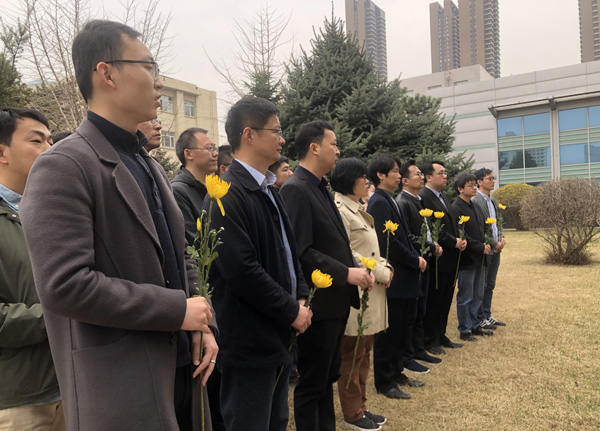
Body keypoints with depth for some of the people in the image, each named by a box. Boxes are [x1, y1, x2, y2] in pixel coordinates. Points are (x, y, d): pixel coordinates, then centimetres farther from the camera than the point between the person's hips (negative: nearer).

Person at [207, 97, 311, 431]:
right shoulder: (227, 195, -20)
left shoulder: (269, 190, 10)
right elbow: (242, 271, -26)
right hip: (250, 341, -9)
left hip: (280, 336, 9)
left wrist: (301, 297, 2)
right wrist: (291, 312, -15)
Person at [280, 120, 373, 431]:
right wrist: (346, 273, -22)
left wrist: (355, 268, 3)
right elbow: (301, 251, -24)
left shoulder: (321, 188, 12)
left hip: (336, 302, 9)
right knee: (312, 384, 7)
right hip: (319, 304, -9)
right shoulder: (295, 189, -17)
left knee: (327, 378, 22)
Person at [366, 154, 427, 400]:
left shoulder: (388, 200, 13)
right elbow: (389, 242, -22)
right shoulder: (379, 203, -17)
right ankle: (384, 382, 16)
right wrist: (415, 260, -11)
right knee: (389, 332, 3)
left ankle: (396, 373, 33)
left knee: (400, 330, 18)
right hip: (392, 278, -10)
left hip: (402, 277, 10)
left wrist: (416, 258, 3)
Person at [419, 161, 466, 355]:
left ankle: (441, 336, 29)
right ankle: (430, 340, 16)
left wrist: (460, 240, 1)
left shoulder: (444, 198, 16)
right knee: (433, 301, 3)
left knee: (445, 300, 17)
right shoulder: (423, 197, -15)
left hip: (450, 259, 9)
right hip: (436, 259, -9)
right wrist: (453, 242, -15)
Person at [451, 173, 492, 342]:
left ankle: (475, 325, 31)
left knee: (478, 295, 18)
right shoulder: (456, 209, -16)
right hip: (467, 259, -9)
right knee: (465, 297, 2)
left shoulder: (473, 206, 13)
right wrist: (481, 248, -15)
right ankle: (465, 330, 15)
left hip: (479, 259, 9)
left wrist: (485, 244, 3)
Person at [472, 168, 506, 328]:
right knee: (481, 286, 0)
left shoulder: (493, 201, 15)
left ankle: (487, 316, 26)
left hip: (495, 250, 9)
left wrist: (502, 238, 3)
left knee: (490, 285, 16)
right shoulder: (475, 201, -15)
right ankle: (480, 319, 10)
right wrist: (493, 244, -14)